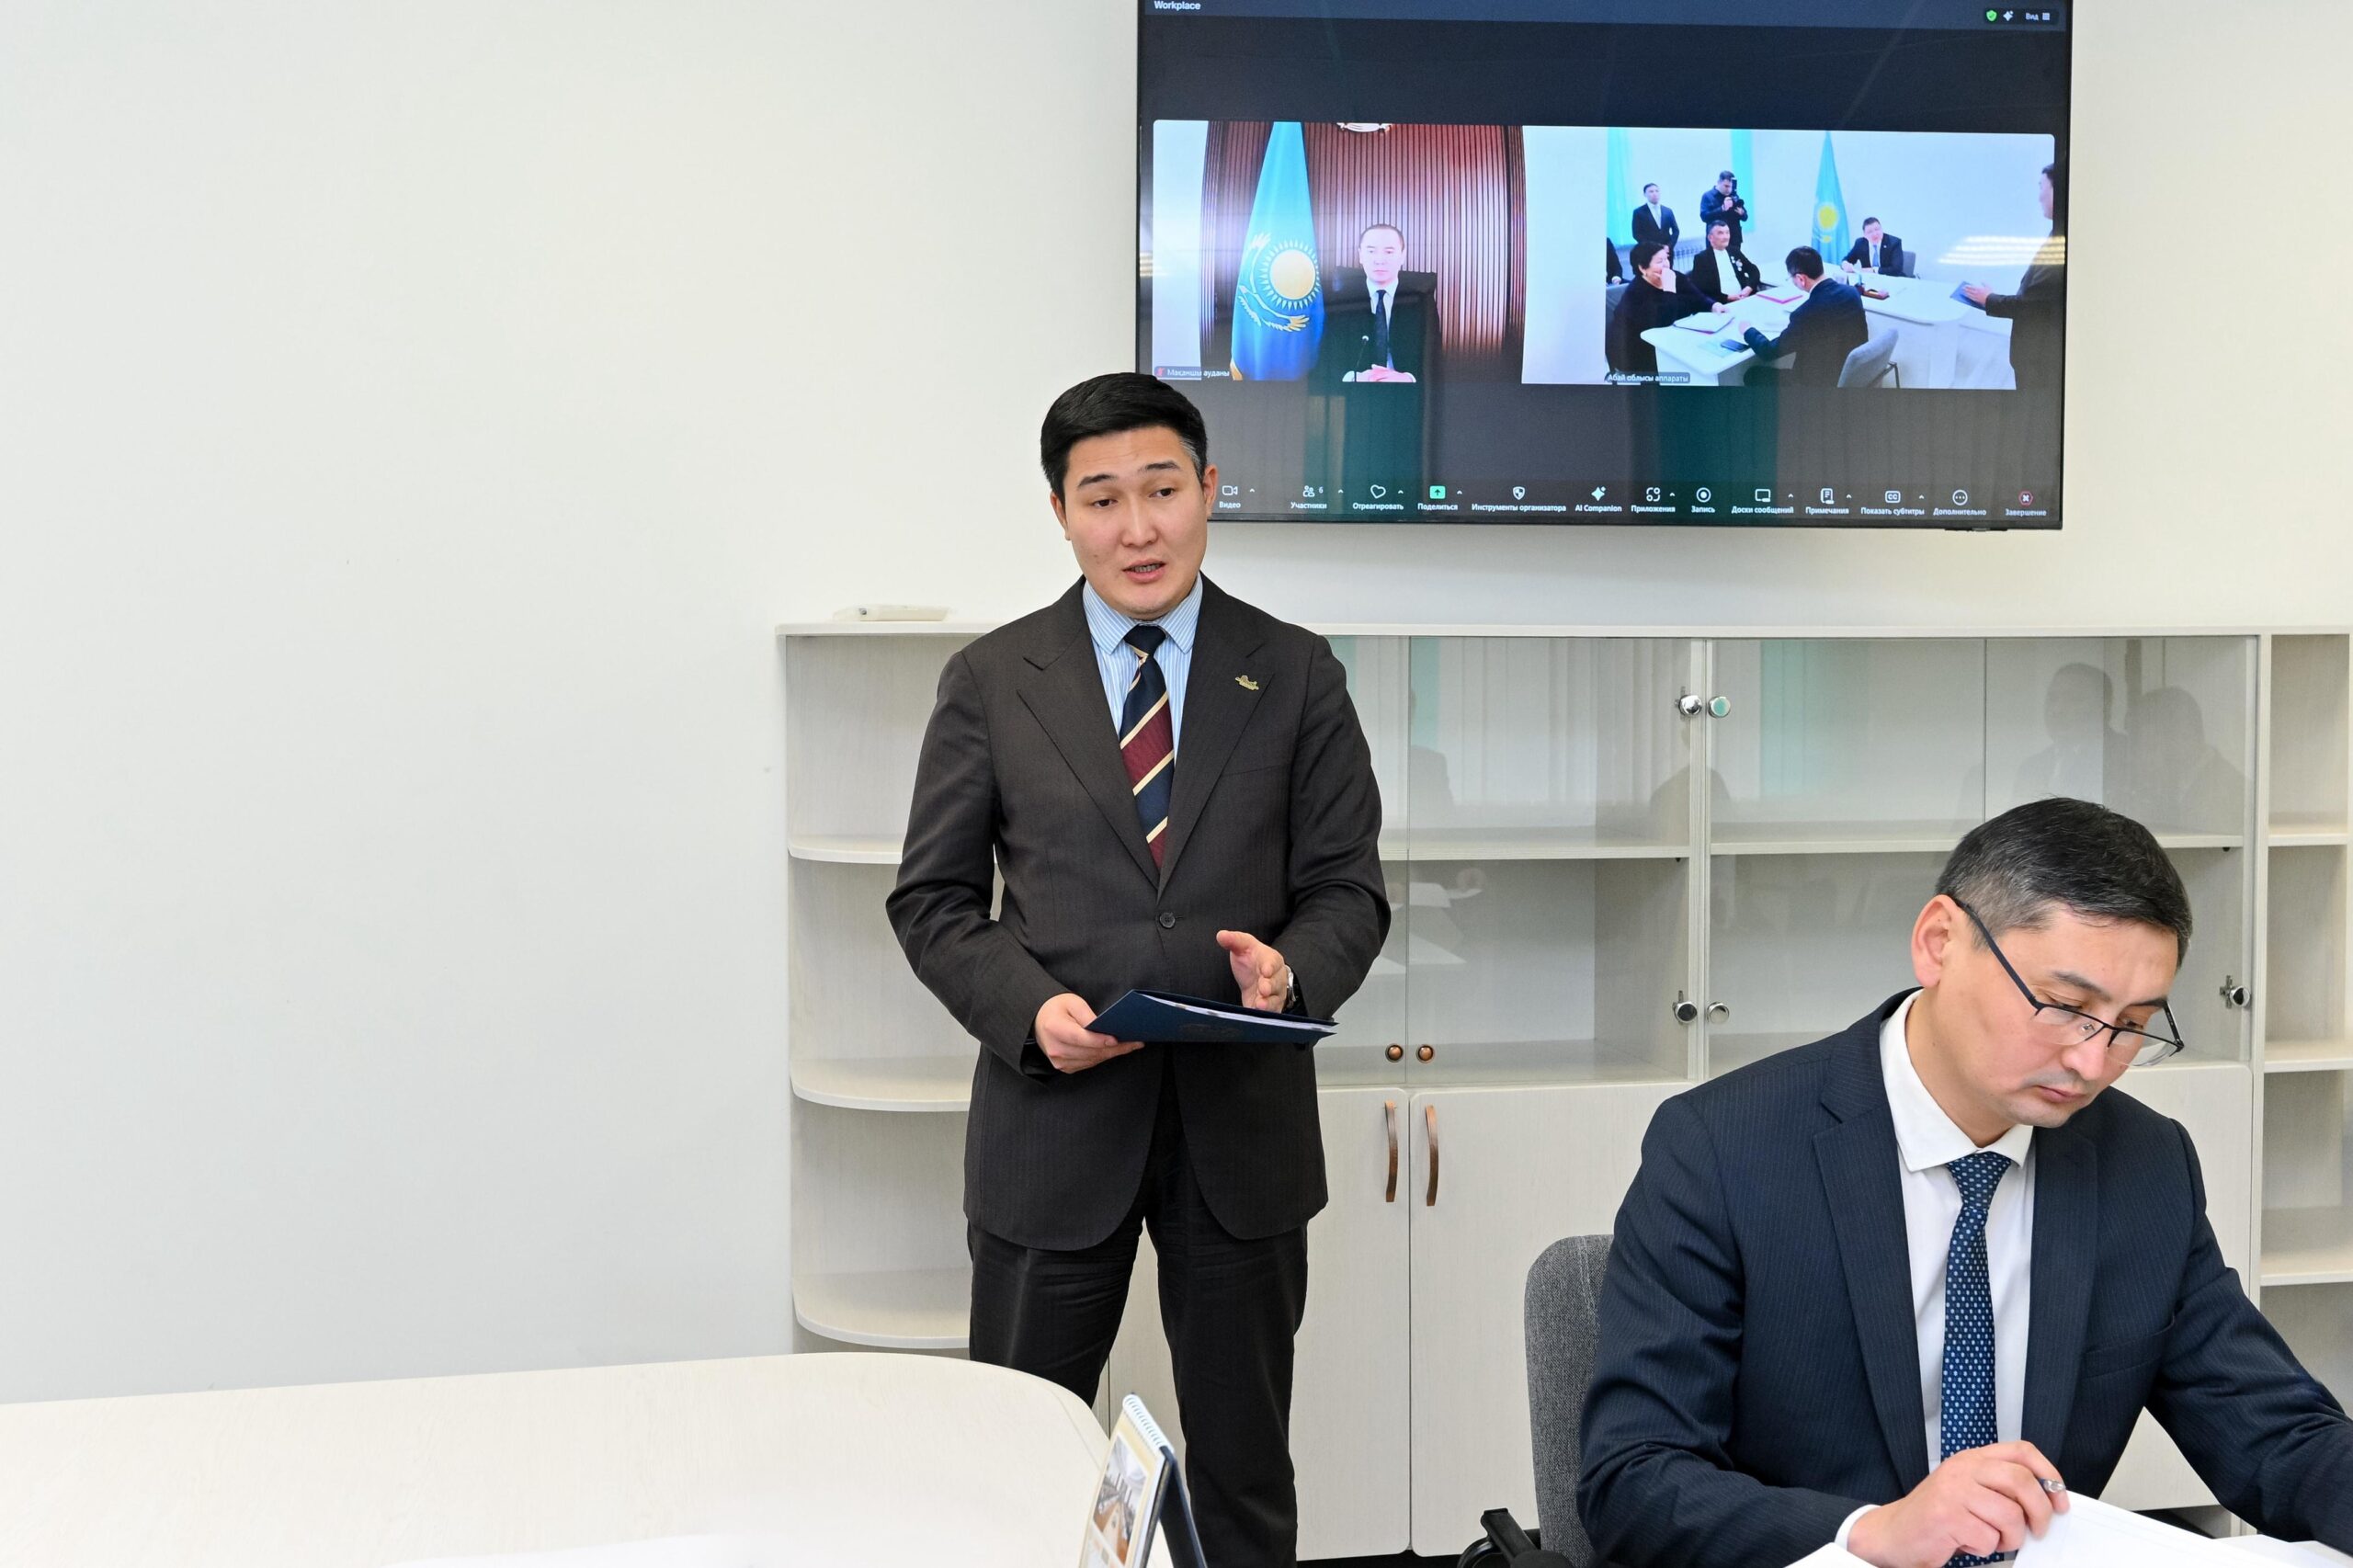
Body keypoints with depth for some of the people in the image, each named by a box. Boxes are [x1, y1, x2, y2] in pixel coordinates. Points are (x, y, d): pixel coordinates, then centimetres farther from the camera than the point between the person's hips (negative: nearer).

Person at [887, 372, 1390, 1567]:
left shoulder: (1295, 675, 3)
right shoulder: (990, 681, 2)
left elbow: (1347, 888, 3)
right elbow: (932, 899, 3)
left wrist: (1291, 968, -20)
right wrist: (1029, 1008, -15)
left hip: (1241, 1123, 1)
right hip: (1054, 1120, 0)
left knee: (1243, 1467, 15)